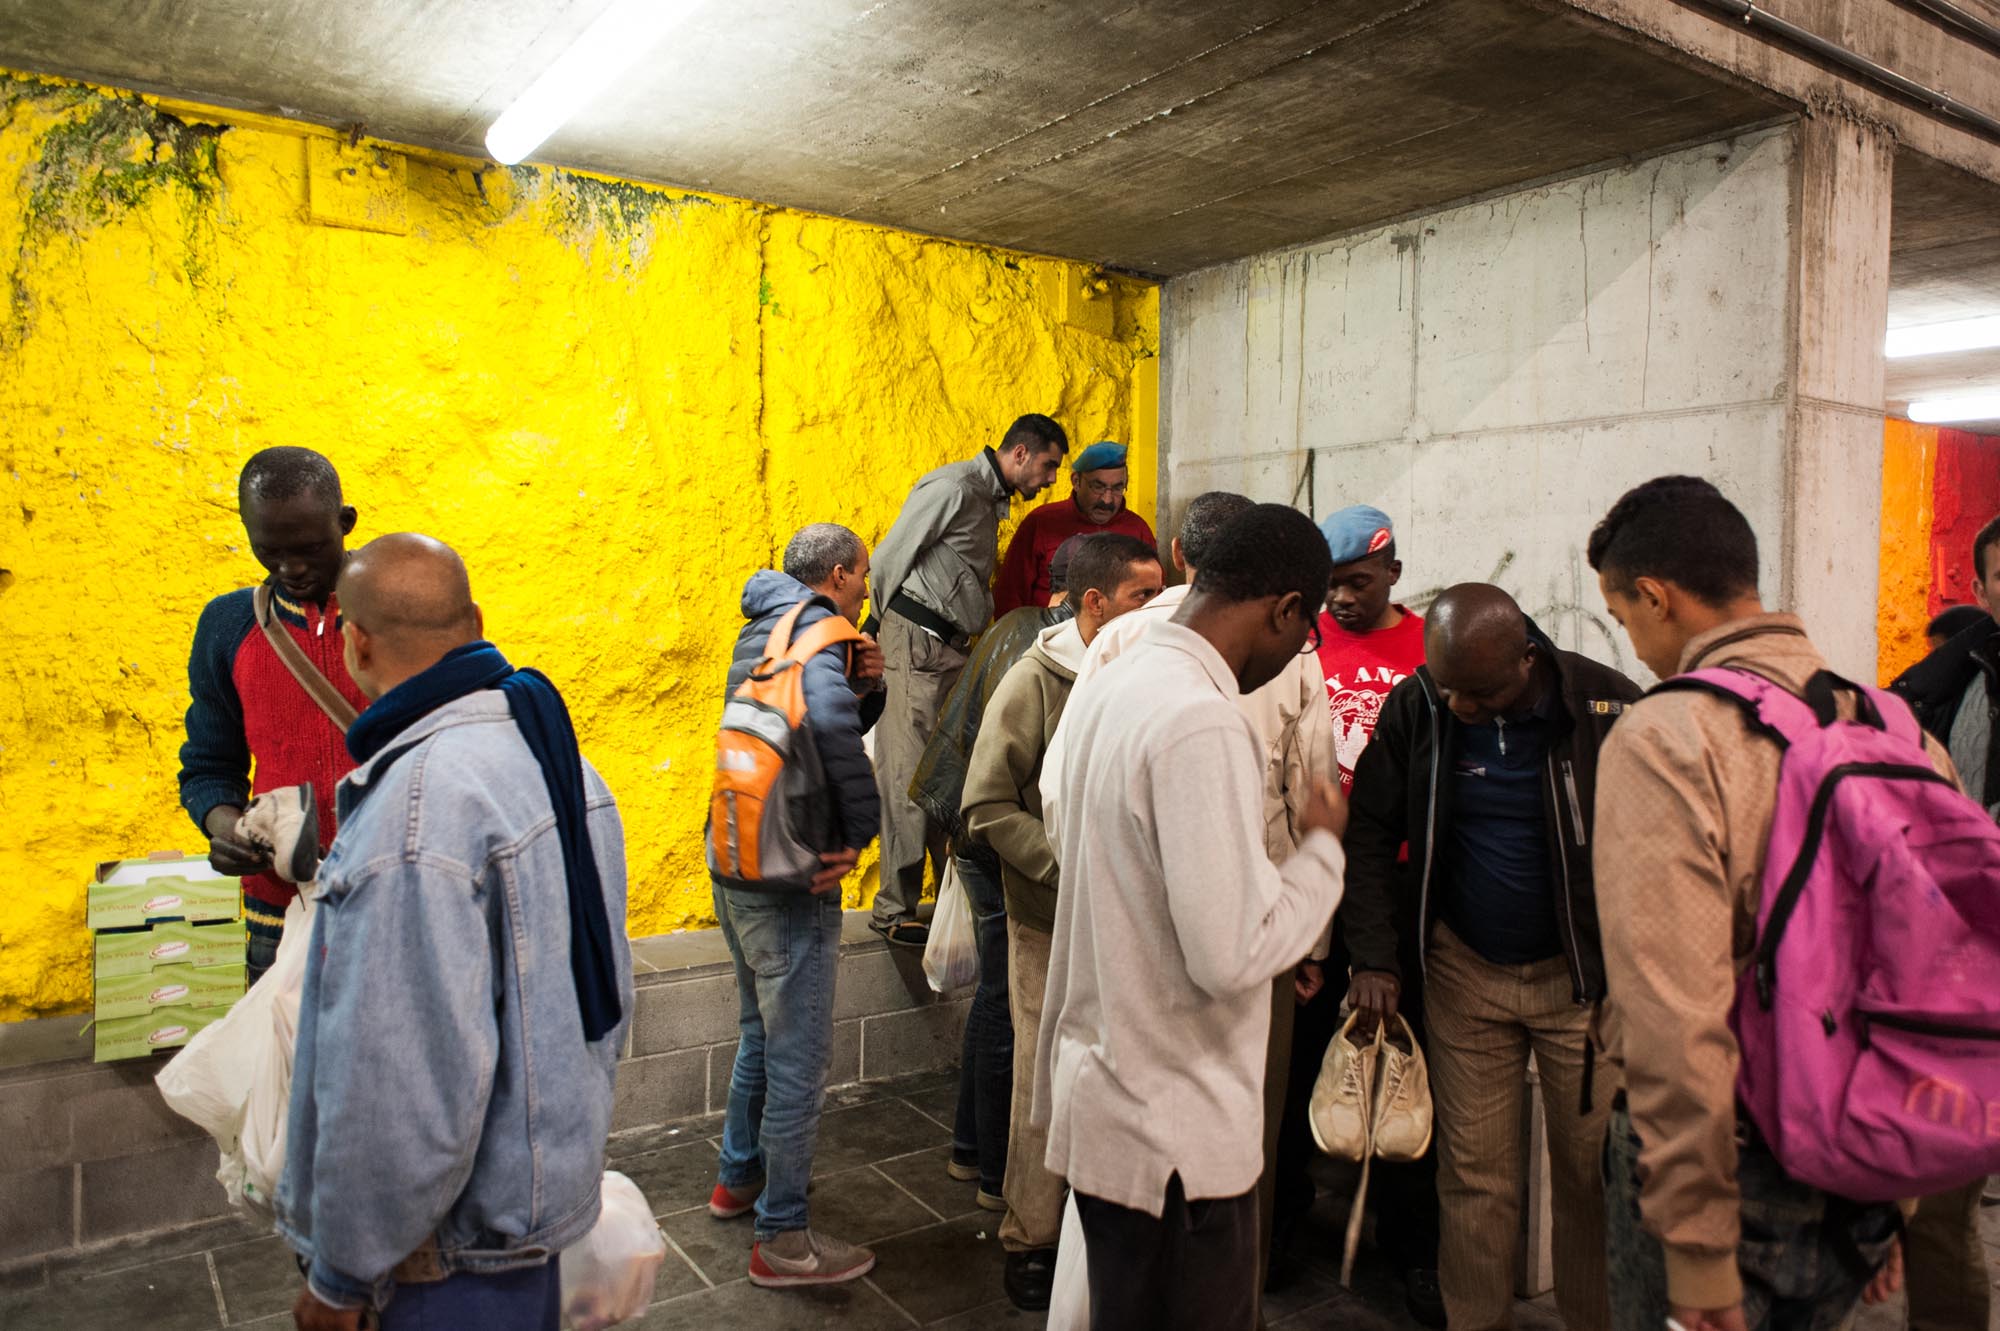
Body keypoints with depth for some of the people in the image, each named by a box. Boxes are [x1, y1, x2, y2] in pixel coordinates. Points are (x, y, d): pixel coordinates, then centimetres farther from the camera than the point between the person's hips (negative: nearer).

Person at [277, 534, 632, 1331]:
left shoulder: (414, 809, -28)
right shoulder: (557, 757, 1)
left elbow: (404, 1082, -27)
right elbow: (606, 988, 9)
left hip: (462, 1234, -8)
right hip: (554, 1175, 8)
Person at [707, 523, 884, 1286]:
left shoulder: (761, 629, 12)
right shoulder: (818, 632, -17)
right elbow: (828, 719, -38)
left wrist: (853, 679, -1)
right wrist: (862, 826, -26)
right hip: (789, 881, -9)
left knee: (763, 1034, 25)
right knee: (799, 1058, 2)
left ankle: (740, 1177, 41)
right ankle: (782, 1238, 13)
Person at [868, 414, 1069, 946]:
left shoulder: (994, 500, 19)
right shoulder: (952, 488, -10)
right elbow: (889, 559, -11)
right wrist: (886, 634, -4)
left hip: (955, 650, 9)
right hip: (916, 645, -9)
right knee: (909, 778, -6)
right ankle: (894, 912, 3)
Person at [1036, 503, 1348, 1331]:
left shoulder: (1108, 687, 4)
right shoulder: (1203, 721, -24)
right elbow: (1233, 953, -27)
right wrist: (1321, 848, -11)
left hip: (1101, 1093, 9)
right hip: (1177, 1133, -9)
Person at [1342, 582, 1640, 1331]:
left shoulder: (1606, 706, -11)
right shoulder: (1415, 709, -6)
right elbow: (1372, 833, 0)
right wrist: (1375, 959, -7)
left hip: (1583, 975, -1)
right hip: (1465, 972, 1)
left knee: (1593, 1172, 7)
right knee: (1474, 1176, 7)